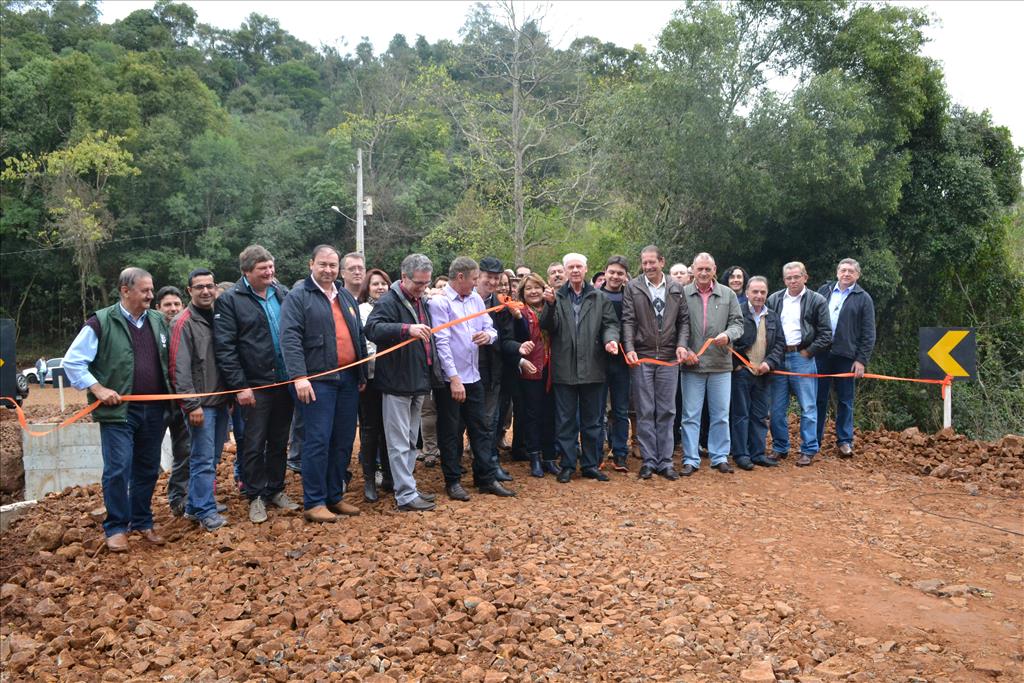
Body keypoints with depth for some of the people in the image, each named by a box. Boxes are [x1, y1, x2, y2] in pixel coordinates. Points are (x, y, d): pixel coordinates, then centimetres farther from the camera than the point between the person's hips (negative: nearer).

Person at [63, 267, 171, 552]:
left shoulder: (158, 321, 10)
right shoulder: (101, 322, -6)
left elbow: (170, 360, 20)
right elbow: (72, 361, -4)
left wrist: (171, 390, 9)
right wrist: (97, 388, -11)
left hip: (154, 409, 5)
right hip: (118, 410, -5)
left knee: (148, 469, 11)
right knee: (118, 469, -5)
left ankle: (142, 522, 24)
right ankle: (116, 527, 10)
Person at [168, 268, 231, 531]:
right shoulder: (183, 322, -9)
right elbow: (179, 368, -14)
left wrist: (231, 394, 17)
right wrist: (191, 405, -17)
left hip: (221, 400, 7)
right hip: (200, 404, -7)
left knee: (212, 457, 14)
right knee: (203, 459, -5)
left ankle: (196, 504, 26)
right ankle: (205, 512, 4)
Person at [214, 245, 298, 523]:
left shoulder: (283, 293, 7)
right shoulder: (230, 300, -6)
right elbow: (224, 347, -10)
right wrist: (239, 385, -15)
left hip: (284, 382, 4)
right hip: (255, 385, -4)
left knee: (279, 441, 14)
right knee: (254, 444, 5)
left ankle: (276, 490, 28)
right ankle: (255, 496, 19)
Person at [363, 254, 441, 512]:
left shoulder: (422, 302, 15)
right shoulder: (389, 301, -12)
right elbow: (372, 328, -30)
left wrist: (432, 372, 20)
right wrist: (407, 329, -42)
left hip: (418, 383, 9)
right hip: (397, 383, -9)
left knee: (411, 441, 17)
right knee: (400, 443, -2)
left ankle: (408, 487, 28)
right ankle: (406, 496, 4)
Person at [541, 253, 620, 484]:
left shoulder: (599, 298, 8)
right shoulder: (557, 297, 4)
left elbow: (610, 323, 5)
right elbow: (548, 326, -5)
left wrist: (610, 339, -15)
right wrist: (550, 305, -21)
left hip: (592, 368, 1)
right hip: (564, 369, -1)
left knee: (592, 421, 10)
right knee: (566, 421, 6)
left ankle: (591, 465, 21)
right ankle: (567, 465, 16)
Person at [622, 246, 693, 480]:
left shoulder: (676, 289, 8)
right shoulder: (633, 287, 1)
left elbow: (684, 320, 10)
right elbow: (628, 321, -4)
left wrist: (681, 344, -6)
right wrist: (629, 349, -16)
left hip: (669, 358, 2)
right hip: (641, 358, -2)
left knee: (667, 412, 6)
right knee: (645, 412, 3)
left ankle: (665, 461, 14)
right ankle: (648, 460, 12)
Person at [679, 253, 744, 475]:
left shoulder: (728, 294, 7)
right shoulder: (682, 294, 0)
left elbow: (738, 322, 7)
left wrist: (728, 335, -14)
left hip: (720, 364, 2)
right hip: (692, 365, -2)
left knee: (720, 415, 9)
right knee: (690, 415, 3)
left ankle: (720, 457, 21)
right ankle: (690, 460, 11)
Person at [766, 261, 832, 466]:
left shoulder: (817, 301, 0)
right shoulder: (774, 300, 9)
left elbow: (825, 333, -1)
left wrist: (808, 352, -7)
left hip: (802, 357, -3)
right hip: (778, 357, 3)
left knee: (808, 407, 0)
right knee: (777, 407, 7)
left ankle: (808, 450, 9)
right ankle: (780, 447, 19)